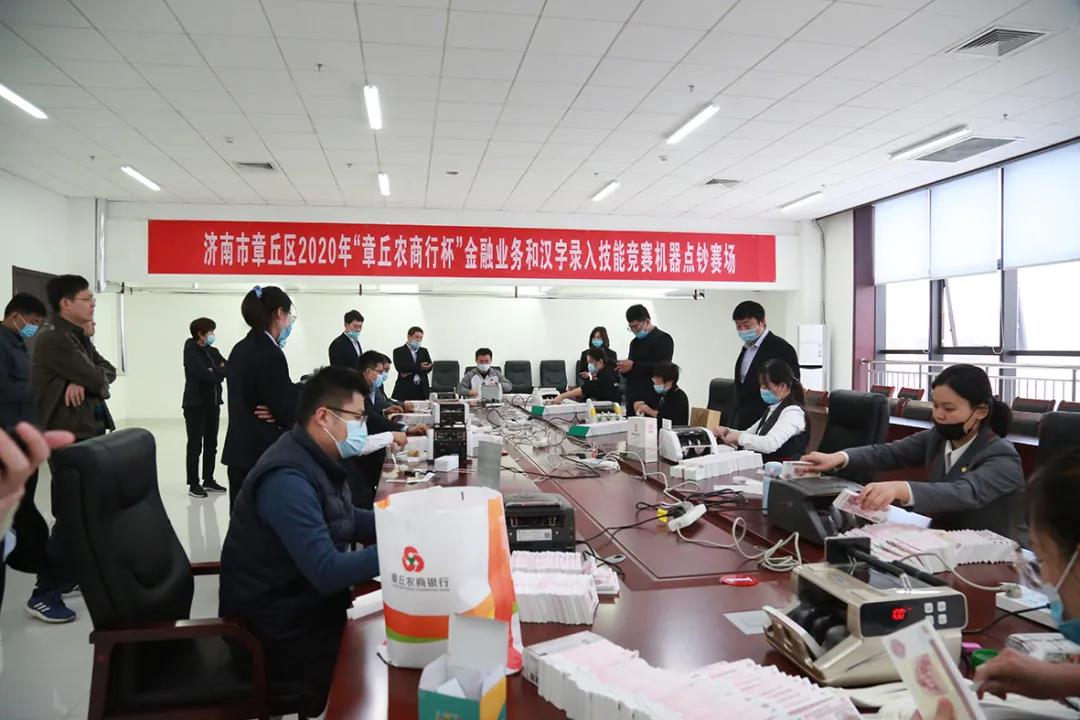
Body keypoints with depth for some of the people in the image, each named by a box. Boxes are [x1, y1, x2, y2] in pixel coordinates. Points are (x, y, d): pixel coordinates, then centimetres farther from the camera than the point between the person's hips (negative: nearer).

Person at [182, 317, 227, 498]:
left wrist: (214, 371, -14)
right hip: (196, 404, -6)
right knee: (195, 445, -2)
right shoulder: (191, 351, -8)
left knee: (211, 444, 10)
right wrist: (219, 373, -7)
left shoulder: (213, 351, 12)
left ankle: (208, 480, 20)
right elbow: (203, 374, -20)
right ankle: (193, 484, 4)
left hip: (213, 403, 6)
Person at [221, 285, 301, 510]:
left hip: (240, 450, 9)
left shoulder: (240, 349, 11)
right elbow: (286, 412, -17)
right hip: (262, 455, -9)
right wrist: (304, 389, -1)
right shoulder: (270, 354, -17)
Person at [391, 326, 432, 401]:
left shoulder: (424, 351, 18)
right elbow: (400, 367, -11)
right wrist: (419, 367, -18)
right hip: (404, 390, -3)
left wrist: (410, 372, -10)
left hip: (422, 390, 3)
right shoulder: (398, 351, 6)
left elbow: (429, 367, 3)